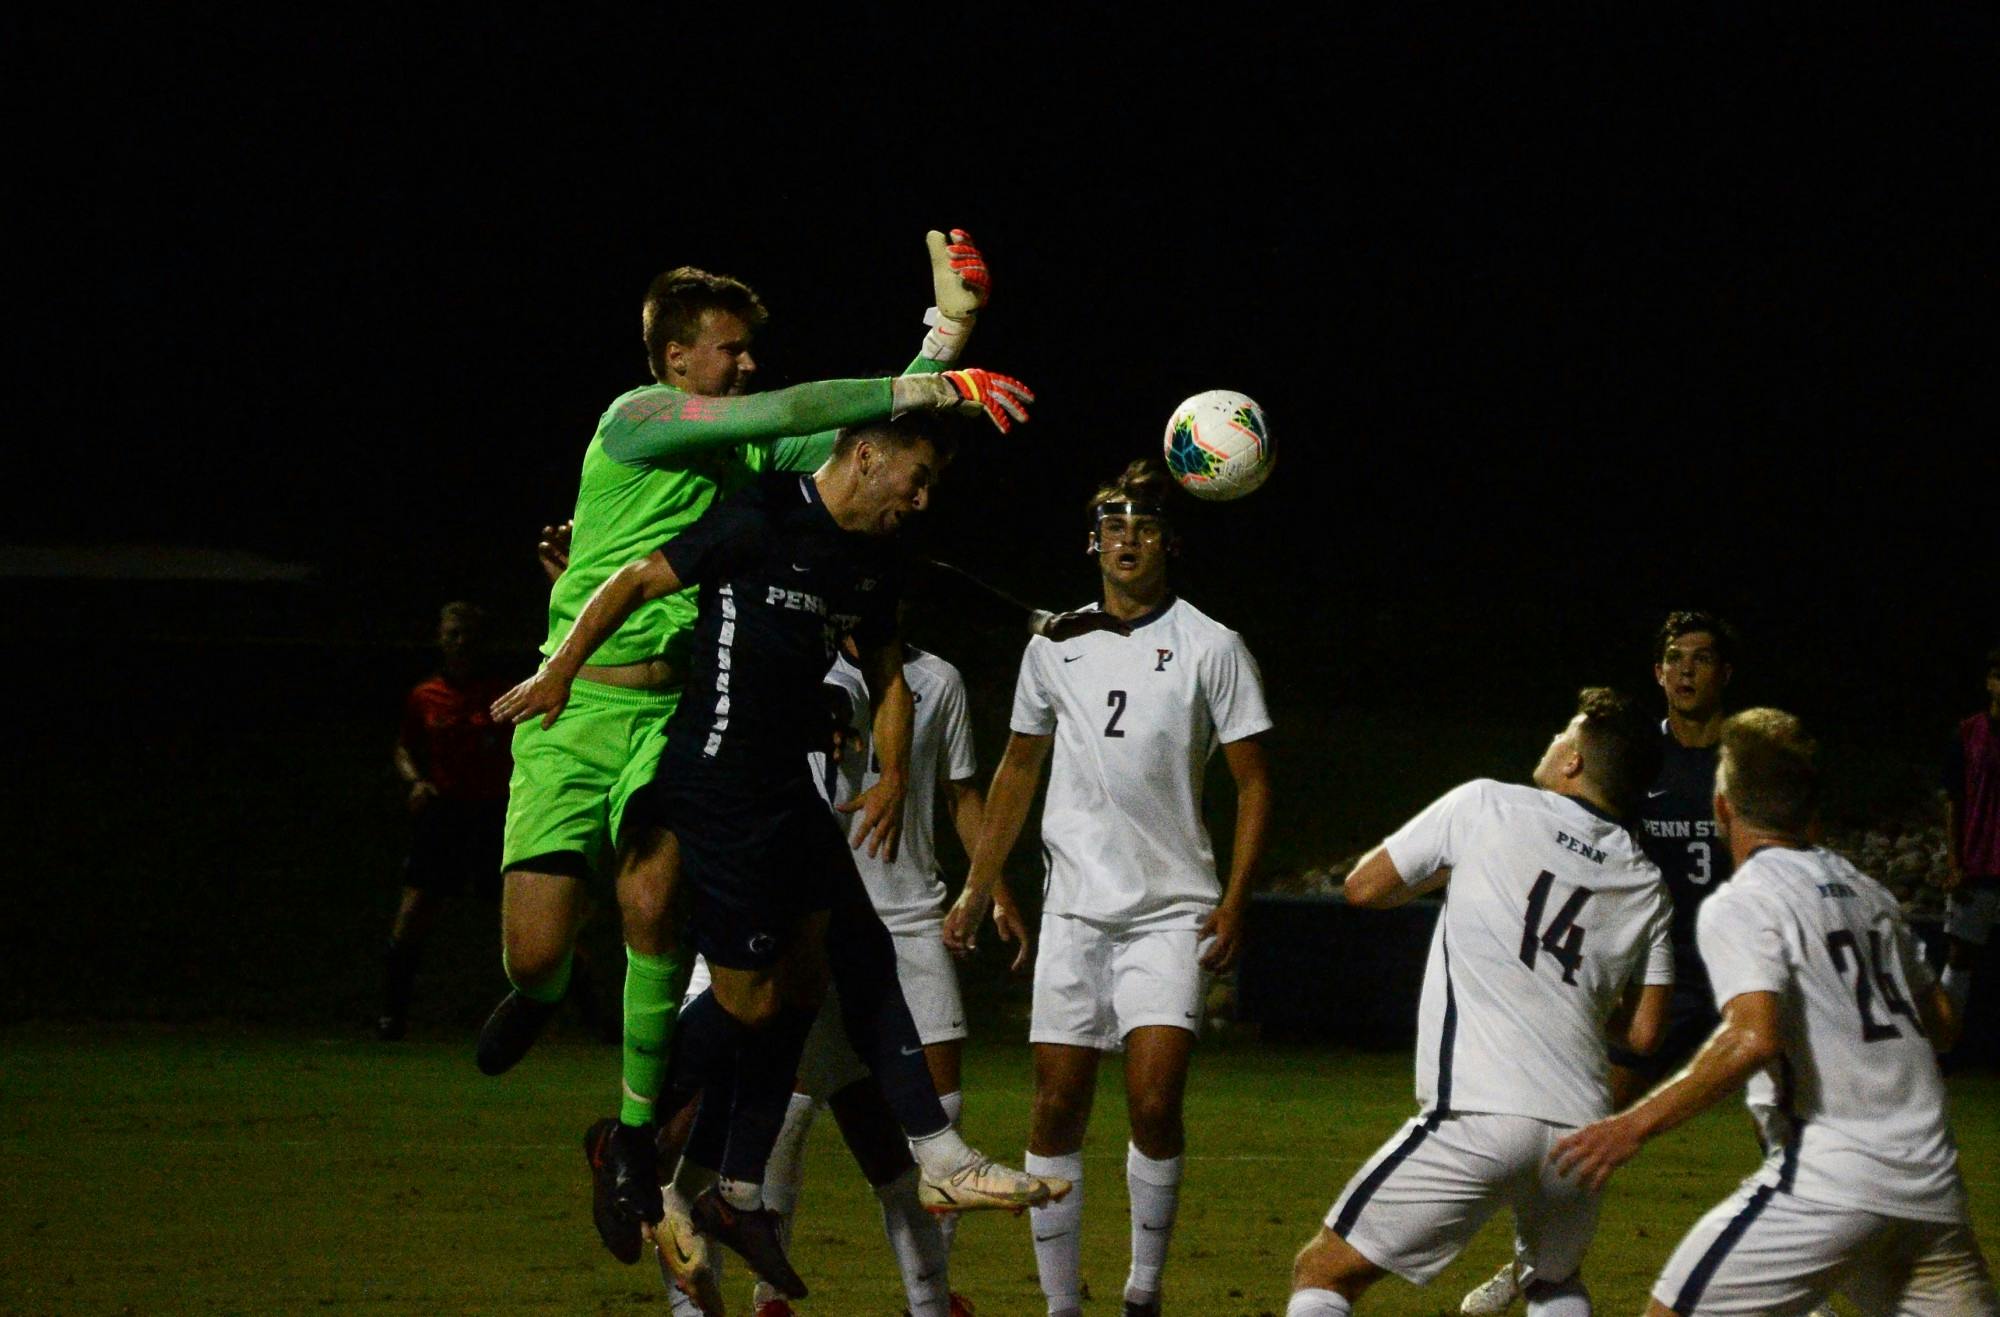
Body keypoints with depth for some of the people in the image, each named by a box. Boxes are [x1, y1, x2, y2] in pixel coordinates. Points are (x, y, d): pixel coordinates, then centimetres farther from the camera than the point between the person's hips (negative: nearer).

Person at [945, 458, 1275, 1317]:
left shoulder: (1210, 647, -1)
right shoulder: (1054, 644, 9)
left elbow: (1252, 783, 1)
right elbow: (1019, 766, 20)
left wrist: (1234, 903, -8)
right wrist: (981, 885, 15)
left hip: (1174, 910, -3)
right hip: (1074, 907, 3)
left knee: (1154, 1102, -15)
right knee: (1057, 1109, 0)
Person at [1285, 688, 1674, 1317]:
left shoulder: (1484, 807, 3)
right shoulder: (1646, 886, 13)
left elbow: (1364, 887, 11)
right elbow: (1643, 1031, 16)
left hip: (1475, 1120, -5)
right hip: (1580, 1129, 5)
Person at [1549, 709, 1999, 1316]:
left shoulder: (1738, 905, -5)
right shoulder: (1867, 892, 17)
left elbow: (1754, 1039, -21)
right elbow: (1942, 1023, 24)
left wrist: (1634, 1126, -20)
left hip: (1831, 1175, -7)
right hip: (1934, 1185, 7)